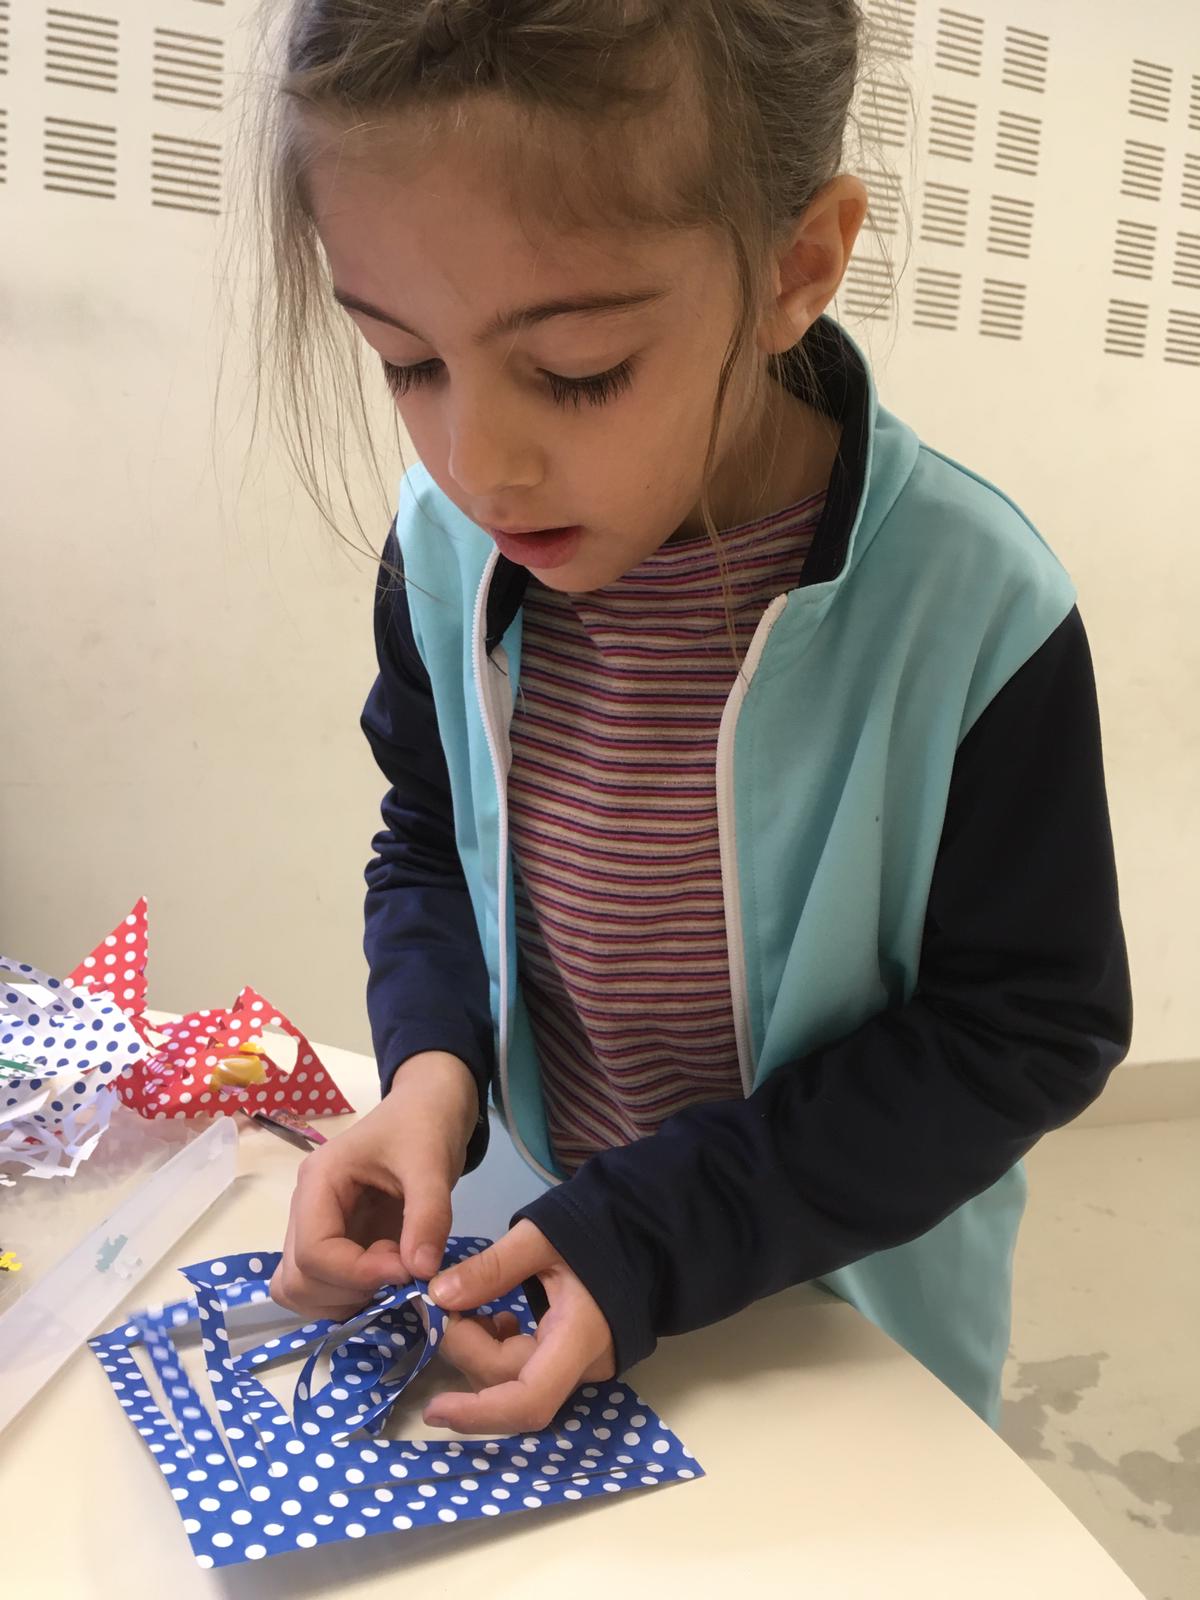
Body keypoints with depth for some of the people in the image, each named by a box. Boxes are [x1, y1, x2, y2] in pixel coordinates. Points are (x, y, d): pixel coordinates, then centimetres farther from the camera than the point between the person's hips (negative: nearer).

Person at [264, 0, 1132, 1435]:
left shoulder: (970, 610, -28)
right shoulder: (446, 545, -15)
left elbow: (1032, 1029, -18)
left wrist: (665, 1230, -26)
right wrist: (431, 1069, -19)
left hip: (856, 1314, -2)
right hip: (554, 1244, 4)